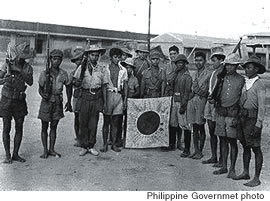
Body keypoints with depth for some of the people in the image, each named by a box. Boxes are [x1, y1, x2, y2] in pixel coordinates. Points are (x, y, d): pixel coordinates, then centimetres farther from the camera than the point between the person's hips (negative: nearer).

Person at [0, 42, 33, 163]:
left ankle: (15, 154, 17)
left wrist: (20, 71, -29)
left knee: (19, 128, 5)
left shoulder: (27, 68, -2)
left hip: (20, 101, 2)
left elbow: (30, 82, -18)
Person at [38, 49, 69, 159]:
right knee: (44, 127, 6)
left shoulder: (63, 74, -2)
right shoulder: (44, 73, -9)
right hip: (46, 102, -2)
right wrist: (43, 94, -27)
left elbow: (67, 87, 9)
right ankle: (45, 150, 16)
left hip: (58, 102, 2)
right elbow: (40, 88, -4)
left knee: (54, 127, 10)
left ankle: (51, 149, 21)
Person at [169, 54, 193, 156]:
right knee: (172, 124, 14)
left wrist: (183, 105, -17)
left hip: (182, 102, -8)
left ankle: (187, 149, 0)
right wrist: (171, 101, 12)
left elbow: (187, 92, -13)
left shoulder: (187, 76, -8)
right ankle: (171, 144, 29)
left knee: (185, 126, -5)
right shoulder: (176, 74, 14)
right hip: (174, 101, 8)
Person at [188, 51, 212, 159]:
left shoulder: (208, 74, -7)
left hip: (201, 101, -6)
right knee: (194, 128, 10)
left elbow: (208, 91, -9)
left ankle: (200, 152, 12)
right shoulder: (196, 73, 14)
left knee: (201, 128, 2)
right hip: (193, 100, 6)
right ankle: (196, 150, 20)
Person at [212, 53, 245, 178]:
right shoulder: (221, 78, 8)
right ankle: (224, 167, 21)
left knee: (232, 142, -1)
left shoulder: (241, 80, -2)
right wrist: (213, 98, -7)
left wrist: (238, 116, -10)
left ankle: (232, 169, 9)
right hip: (221, 113, 4)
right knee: (223, 141, 10)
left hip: (233, 114, -4)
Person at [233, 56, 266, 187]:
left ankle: (256, 179, 7)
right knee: (245, 147, 16)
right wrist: (239, 118, 12)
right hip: (243, 117, 8)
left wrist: (258, 125, -18)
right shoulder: (245, 83, 11)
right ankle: (245, 173, 29)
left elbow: (262, 107, -15)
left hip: (253, 119, -8)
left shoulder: (259, 85, -12)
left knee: (255, 148, -1)